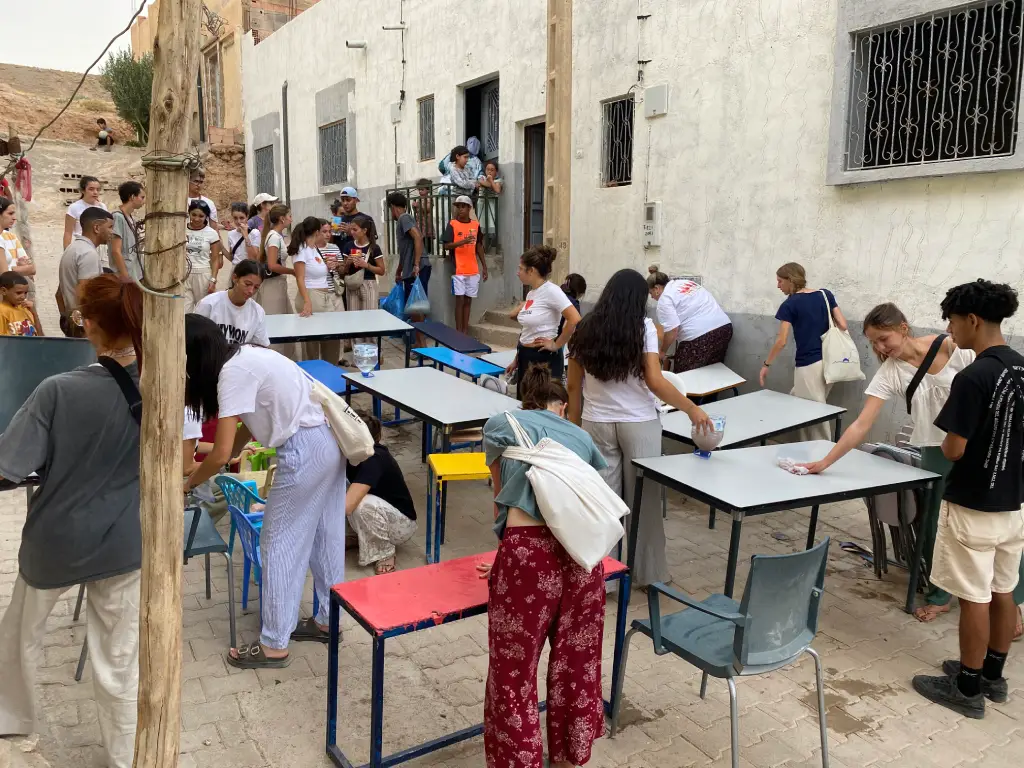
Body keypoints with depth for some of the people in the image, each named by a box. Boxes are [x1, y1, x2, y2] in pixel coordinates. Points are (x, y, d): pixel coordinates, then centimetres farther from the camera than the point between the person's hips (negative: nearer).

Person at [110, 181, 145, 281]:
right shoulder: (118, 217, -14)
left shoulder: (132, 218, 12)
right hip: (125, 277, -9)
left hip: (135, 277, 9)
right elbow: (116, 251, -18)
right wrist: (126, 279, -19)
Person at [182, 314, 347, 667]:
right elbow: (248, 424, 21)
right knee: (325, 535, 19)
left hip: (305, 450, -10)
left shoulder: (233, 372, -15)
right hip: (328, 441, 10)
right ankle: (327, 620, 33)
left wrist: (188, 483, 2)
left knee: (280, 544, 3)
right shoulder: (244, 357, 13)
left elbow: (221, 455, -14)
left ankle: (274, 646, 13)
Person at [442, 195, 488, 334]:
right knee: (460, 299, -4)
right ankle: (458, 331, 1)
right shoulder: (452, 224, -3)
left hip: (473, 270, 4)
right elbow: (445, 246, -9)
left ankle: (465, 330, 13)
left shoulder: (476, 225, 8)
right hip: (458, 269, -4)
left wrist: (484, 266, 15)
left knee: (468, 300, 7)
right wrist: (462, 242, -23)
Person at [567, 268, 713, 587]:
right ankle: (650, 572, 20)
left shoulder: (585, 329, 3)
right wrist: (692, 409, -7)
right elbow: (655, 381, -14)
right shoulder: (643, 327, -7)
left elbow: (574, 385, 5)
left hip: (596, 423, 3)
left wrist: (574, 425, 13)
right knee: (643, 497, 8)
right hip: (638, 423, -2)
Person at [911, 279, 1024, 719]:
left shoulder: (974, 378, -23)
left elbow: (954, 450, -21)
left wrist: (948, 440, -1)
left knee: (974, 598, 3)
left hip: (974, 507, -8)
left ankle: (968, 689, 16)